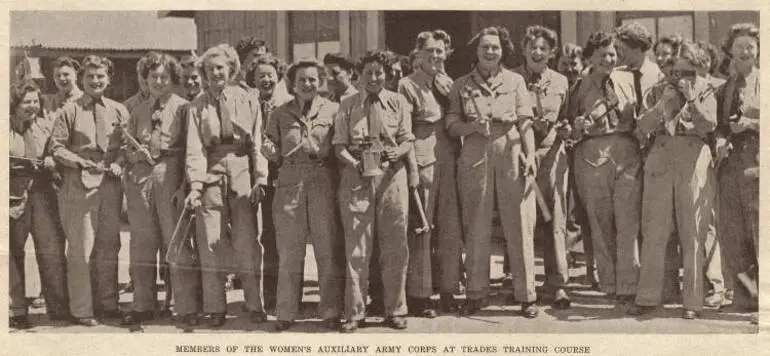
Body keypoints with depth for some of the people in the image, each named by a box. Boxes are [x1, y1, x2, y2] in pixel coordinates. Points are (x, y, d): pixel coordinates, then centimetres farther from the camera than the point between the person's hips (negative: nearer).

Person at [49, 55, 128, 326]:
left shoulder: (119, 111, 11)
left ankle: (107, 303, 20)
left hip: (111, 185, 4)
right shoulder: (70, 111, 1)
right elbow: (56, 147, -2)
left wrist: (119, 163, -7)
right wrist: (82, 163, -13)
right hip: (79, 185, -4)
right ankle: (82, 310, 2)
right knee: (81, 249, -4)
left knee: (109, 247, 10)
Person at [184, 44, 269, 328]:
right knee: (211, 245, 0)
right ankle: (215, 309, 7)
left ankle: (255, 306, 7)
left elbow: (258, 144, 5)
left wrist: (260, 180, -5)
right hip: (211, 175, 1)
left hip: (242, 175, 0)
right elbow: (194, 148, 1)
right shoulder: (197, 106, 8)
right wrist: (195, 185, -12)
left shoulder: (248, 101, 8)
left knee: (247, 244, -2)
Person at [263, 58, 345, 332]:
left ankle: (331, 312, 8)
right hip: (289, 183, 1)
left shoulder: (333, 110, 9)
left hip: (324, 181, -1)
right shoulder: (280, 114, 13)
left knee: (329, 250, -1)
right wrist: (268, 152, -8)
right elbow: (275, 155, 13)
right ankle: (286, 313, 11)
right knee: (289, 252, 3)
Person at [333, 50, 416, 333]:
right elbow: (339, 144, 3)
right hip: (357, 176, -1)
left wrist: (397, 152, -16)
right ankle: (354, 312, 6)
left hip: (392, 175, 1)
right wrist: (352, 162, -16)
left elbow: (407, 140, 6)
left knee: (394, 245, 4)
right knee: (356, 246, -1)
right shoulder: (347, 106, 7)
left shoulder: (397, 103, 9)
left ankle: (395, 310, 14)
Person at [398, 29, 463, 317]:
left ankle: (448, 291, 15)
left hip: (448, 160, 5)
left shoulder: (448, 84, 17)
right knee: (421, 228, -4)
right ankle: (418, 296, 2)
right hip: (422, 160, -5)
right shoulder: (408, 85, 0)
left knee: (450, 227, 7)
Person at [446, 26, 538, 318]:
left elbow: (525, 123, 5)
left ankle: (526, 295, 4)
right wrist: (472, 126, -14)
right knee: (476, 228, 3)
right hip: (475, 157, 0)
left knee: (520, 226, -2)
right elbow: (452, 125, 6)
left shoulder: (515, 81, 11)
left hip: (512, 154, 0)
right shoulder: (461, 85, 11)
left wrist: (530, 156, -6)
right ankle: (475, 294, 11)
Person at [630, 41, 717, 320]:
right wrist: (665, 105, -6)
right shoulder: (663, 92, 16)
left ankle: (693, 301, 1)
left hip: (693, 163, -2)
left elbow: (708, 125, -6)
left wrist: (691, 99, -11)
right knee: (653, 233, 0)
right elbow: (643, 126, 6)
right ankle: (648, 297, 6)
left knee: (692, 235, -3)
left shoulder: (705, 93, 11)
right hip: (661, 158, 2)